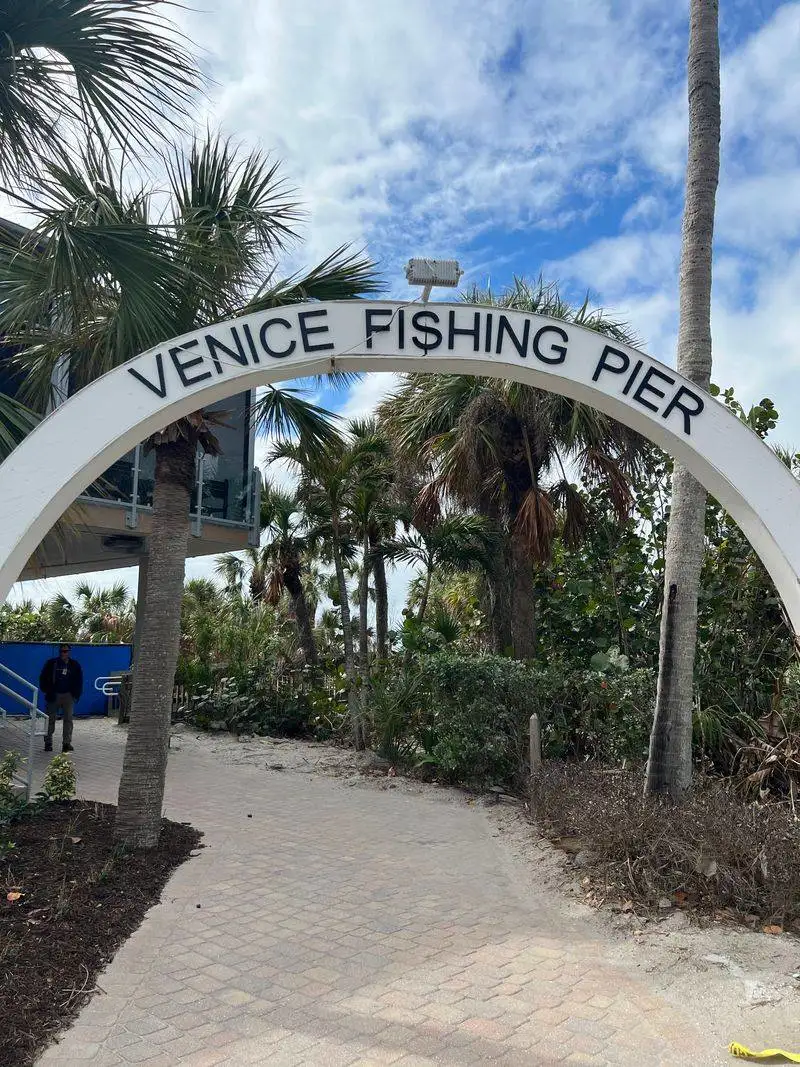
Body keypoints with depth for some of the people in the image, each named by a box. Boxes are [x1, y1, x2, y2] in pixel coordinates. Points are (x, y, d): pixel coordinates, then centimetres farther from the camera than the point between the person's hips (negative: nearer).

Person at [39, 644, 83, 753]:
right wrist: (47, 691, -3)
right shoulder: (51, 663, 1)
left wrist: (76, 694, 3)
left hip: (68, 696, 1)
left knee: (68, 719, -5)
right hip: (53, 695, 0)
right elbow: (43, 678, 5)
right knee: (51, 719, 4)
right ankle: (48, 743, 14)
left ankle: (67, 743, -4)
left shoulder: (75, 665, 5)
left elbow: (79, 681, 11)